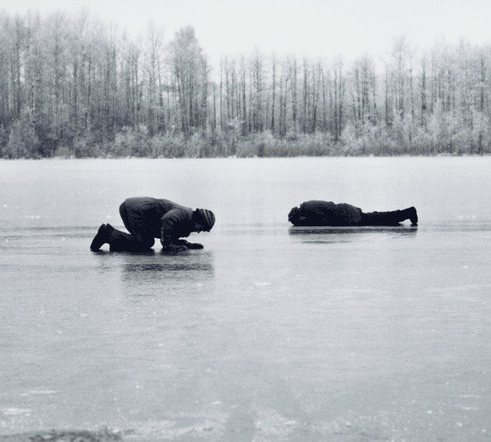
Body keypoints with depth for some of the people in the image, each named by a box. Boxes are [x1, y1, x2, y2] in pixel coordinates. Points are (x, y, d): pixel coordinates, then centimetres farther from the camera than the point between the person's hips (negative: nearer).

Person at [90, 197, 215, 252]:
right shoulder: (183, 213, -12)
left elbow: (171, 238, 26)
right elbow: (167, 220, -31)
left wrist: (189, 244, 13)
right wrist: (169, 246, -27)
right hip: (136, 209, -10)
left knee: (148, 242, 13)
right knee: (145, 243, -14)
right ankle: (109, 233, -14)